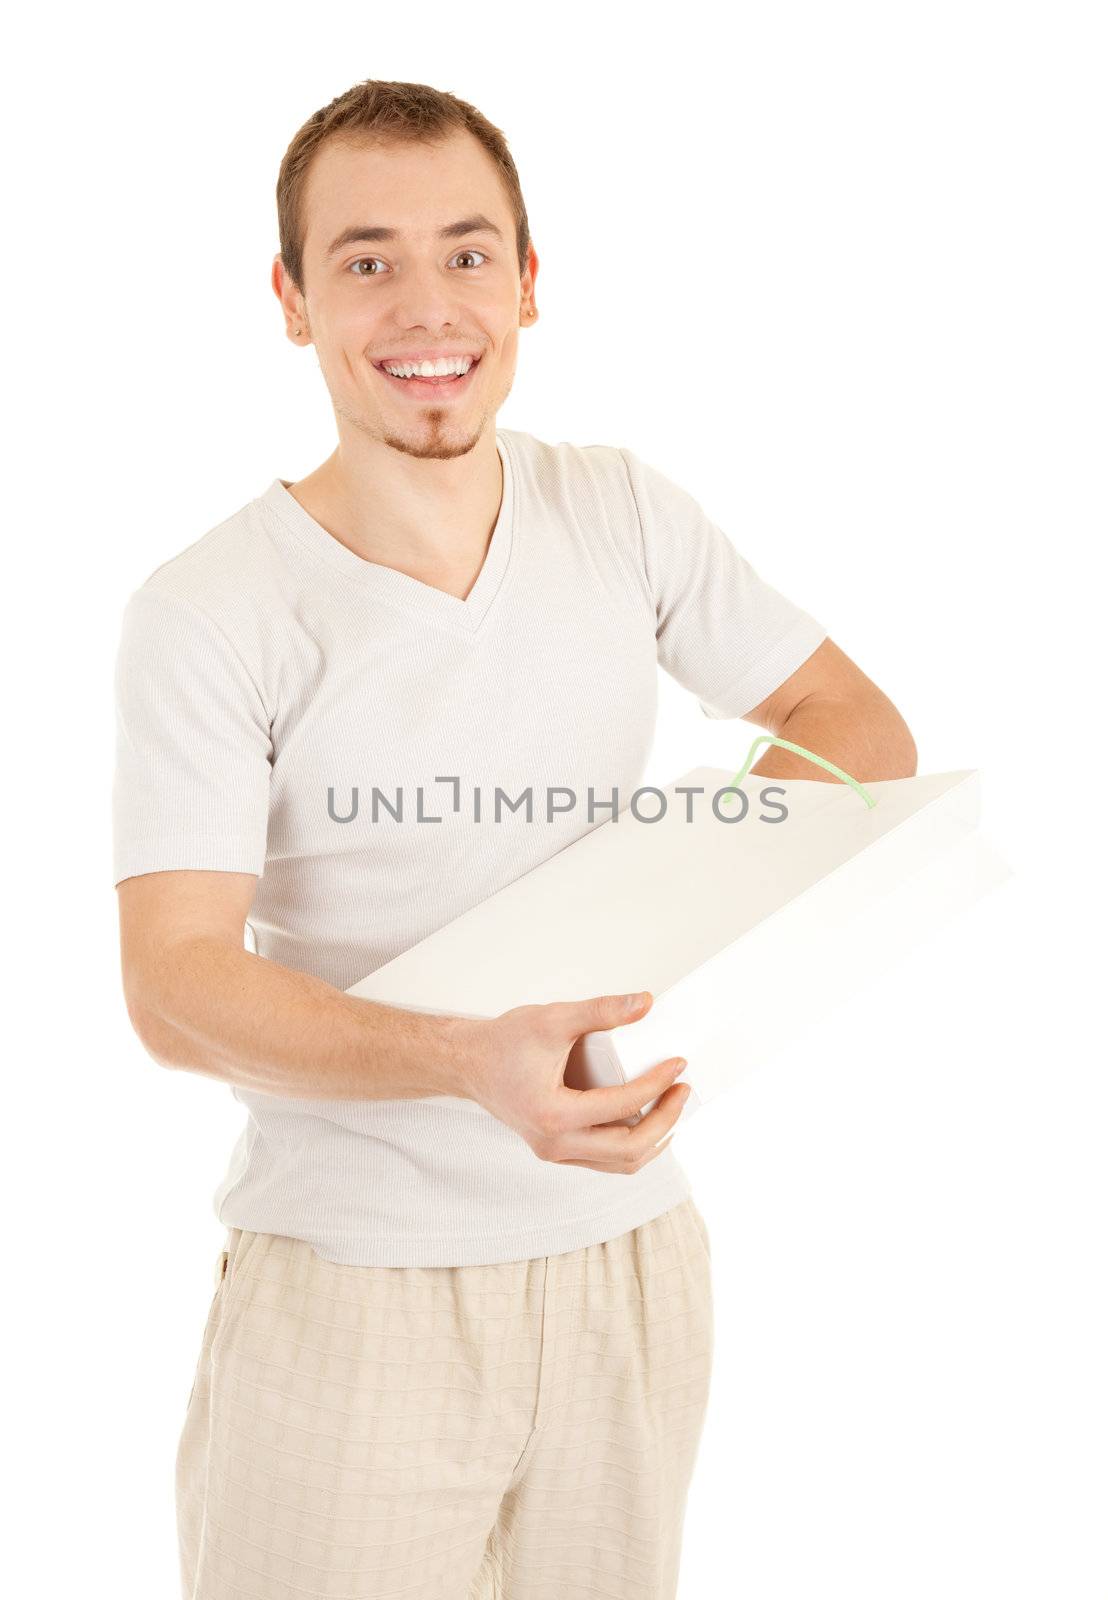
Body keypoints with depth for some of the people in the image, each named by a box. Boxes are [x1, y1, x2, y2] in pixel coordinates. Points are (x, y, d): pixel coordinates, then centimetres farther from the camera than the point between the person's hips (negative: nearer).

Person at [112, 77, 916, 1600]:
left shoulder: (624, 514, 1)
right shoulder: (208, 616, -12)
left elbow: (860, 724, 8)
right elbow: (175, 984, -17)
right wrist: (471, 1060, -33)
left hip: (627, 1255, 4)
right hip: (350, 1287, -3)